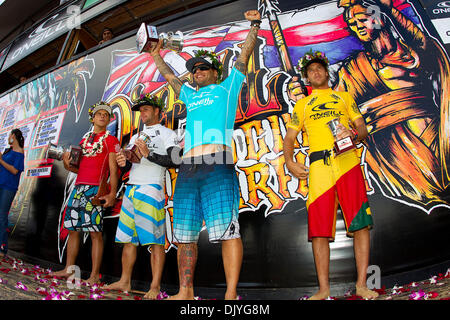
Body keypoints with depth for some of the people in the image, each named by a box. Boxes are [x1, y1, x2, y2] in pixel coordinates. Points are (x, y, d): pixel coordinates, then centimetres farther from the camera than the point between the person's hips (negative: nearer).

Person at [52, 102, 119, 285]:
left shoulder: (111, 140, 3)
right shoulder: (84, 140, 22)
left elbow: (113, 169, -5)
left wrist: (112, 193, -14)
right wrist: (69, 166, 4)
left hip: (96, 189, -6)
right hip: (79, 187, 7)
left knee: (95, 232, -7)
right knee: (72, 229, 10)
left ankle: (94, 275, 0)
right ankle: (68, 270, 22)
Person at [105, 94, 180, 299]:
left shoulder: (167, 134, 5)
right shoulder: (136, 137, 26)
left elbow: (174, 161, -10)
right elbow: (126, 168, 22)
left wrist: (149, 154, -18)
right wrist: (123, 163, -1)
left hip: (151, 189, -7)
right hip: (131, 189, 7)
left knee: (155, 240, -7)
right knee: (128, 238, 8)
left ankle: (155, 287, -3)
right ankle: (125, 282, 17)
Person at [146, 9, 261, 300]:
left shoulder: (226, 89, 18)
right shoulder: (190, 95, 31)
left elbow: (245, 55, 16)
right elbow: (169, 76, 46)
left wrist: (254, 26, 11)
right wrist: (156, 56, 49)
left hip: (218, 166, -6)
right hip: (188, 168, 6)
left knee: (227, 230, -13)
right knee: (185, 235, 5)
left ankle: (231, 294, -9)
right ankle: (185, 292, 13)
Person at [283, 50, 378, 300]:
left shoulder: (344, 97, 23)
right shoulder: (302, 105, 24)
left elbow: (363, 128, 15)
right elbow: (289, 138, 16)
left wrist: (354, 135, -9)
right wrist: (289, 162, -2)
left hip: (348, 161, 0)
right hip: (318, 166, 0)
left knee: (360, 223, -5)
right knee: (319, 228, -4)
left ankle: (361, 285, 7)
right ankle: (323, 288, 6)